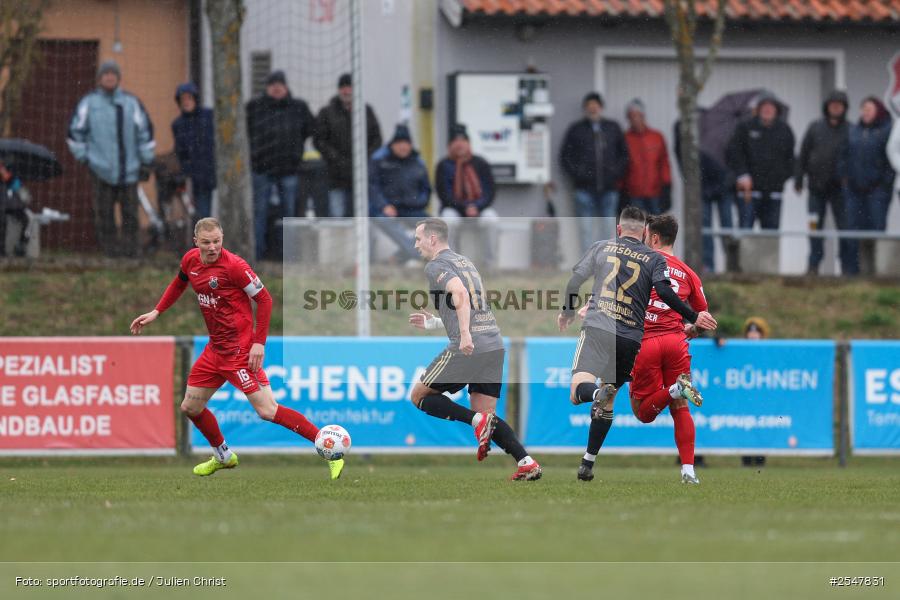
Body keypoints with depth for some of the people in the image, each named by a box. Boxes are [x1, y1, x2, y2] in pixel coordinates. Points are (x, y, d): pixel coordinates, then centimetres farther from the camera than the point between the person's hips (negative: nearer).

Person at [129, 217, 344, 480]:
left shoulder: (234, 265, -19)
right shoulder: (190, 260, 3)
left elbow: (264, 299, -15)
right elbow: (179, 283, 27)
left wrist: (259, 342, -19)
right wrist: (156, 312, 23)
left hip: (240, 350, -8)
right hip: (215, 348, 8)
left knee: (267, 411, -16)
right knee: (190, 407, 14)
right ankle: (223, 456, 38)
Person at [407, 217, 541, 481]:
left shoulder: (436, 266, -2)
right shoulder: (464, 262, 25)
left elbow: (460, 293, -21)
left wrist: (465, 335, -30)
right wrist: (433, 323, 38)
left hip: (469, 348, -8)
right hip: (495, 345, 8)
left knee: (418, 395, 6)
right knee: (486, 415, 13)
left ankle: (478, 421, -12)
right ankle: (526, 462, -5)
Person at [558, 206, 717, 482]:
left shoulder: (601, 247, 12)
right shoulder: (654, 259, 8)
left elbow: (574, 280, 13)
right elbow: (664, 292, -7)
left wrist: (567, 312, 29)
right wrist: (693, 318, 2)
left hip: (597, 327, -2)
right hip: (630, 338, 2)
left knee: (577, 391, -13)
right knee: (607, 403, 16)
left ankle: (596, 393, -48)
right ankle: (588, 464, 16)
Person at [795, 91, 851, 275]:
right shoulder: (815, 127, 6)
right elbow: (803, 154, 8)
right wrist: (798, 179, 4)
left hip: (840, 187, -2)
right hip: (817, 186, 2)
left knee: (844, 226, -4)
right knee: (815, 226, 5)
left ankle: (847, 266, 2)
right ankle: (814, 265, 11)